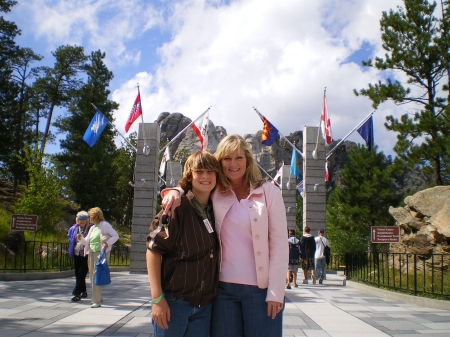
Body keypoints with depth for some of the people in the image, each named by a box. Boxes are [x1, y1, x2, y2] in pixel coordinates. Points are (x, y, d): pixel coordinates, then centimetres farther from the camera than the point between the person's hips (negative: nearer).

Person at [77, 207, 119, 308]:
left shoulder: (105, 225, -3)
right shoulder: (92, 228, 20)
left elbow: (115, 236, -5)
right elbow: (86, 242, 19)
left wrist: (107, 243, -18)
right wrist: (81, 238, 0)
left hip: (101, 253, -8)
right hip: (92, 253, 8)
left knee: (97, 276, -12)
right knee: (92, 276, 11)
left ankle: (97, 301, -8)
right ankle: (98, 297, 27)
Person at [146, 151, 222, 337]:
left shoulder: (216, 209, 5)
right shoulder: (178, 207, -12)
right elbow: (154, 249, -14)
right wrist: (157, 297, -17)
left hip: (204, 305, 5)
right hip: (174, 301, -5)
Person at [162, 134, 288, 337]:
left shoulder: (269, 192, -3)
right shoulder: (215, 193, 4)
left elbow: (279, 244, -5)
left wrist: (275, 292, -10)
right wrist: (175, 192, -7)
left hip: (261, 288, -2)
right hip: (224, 287, 3)